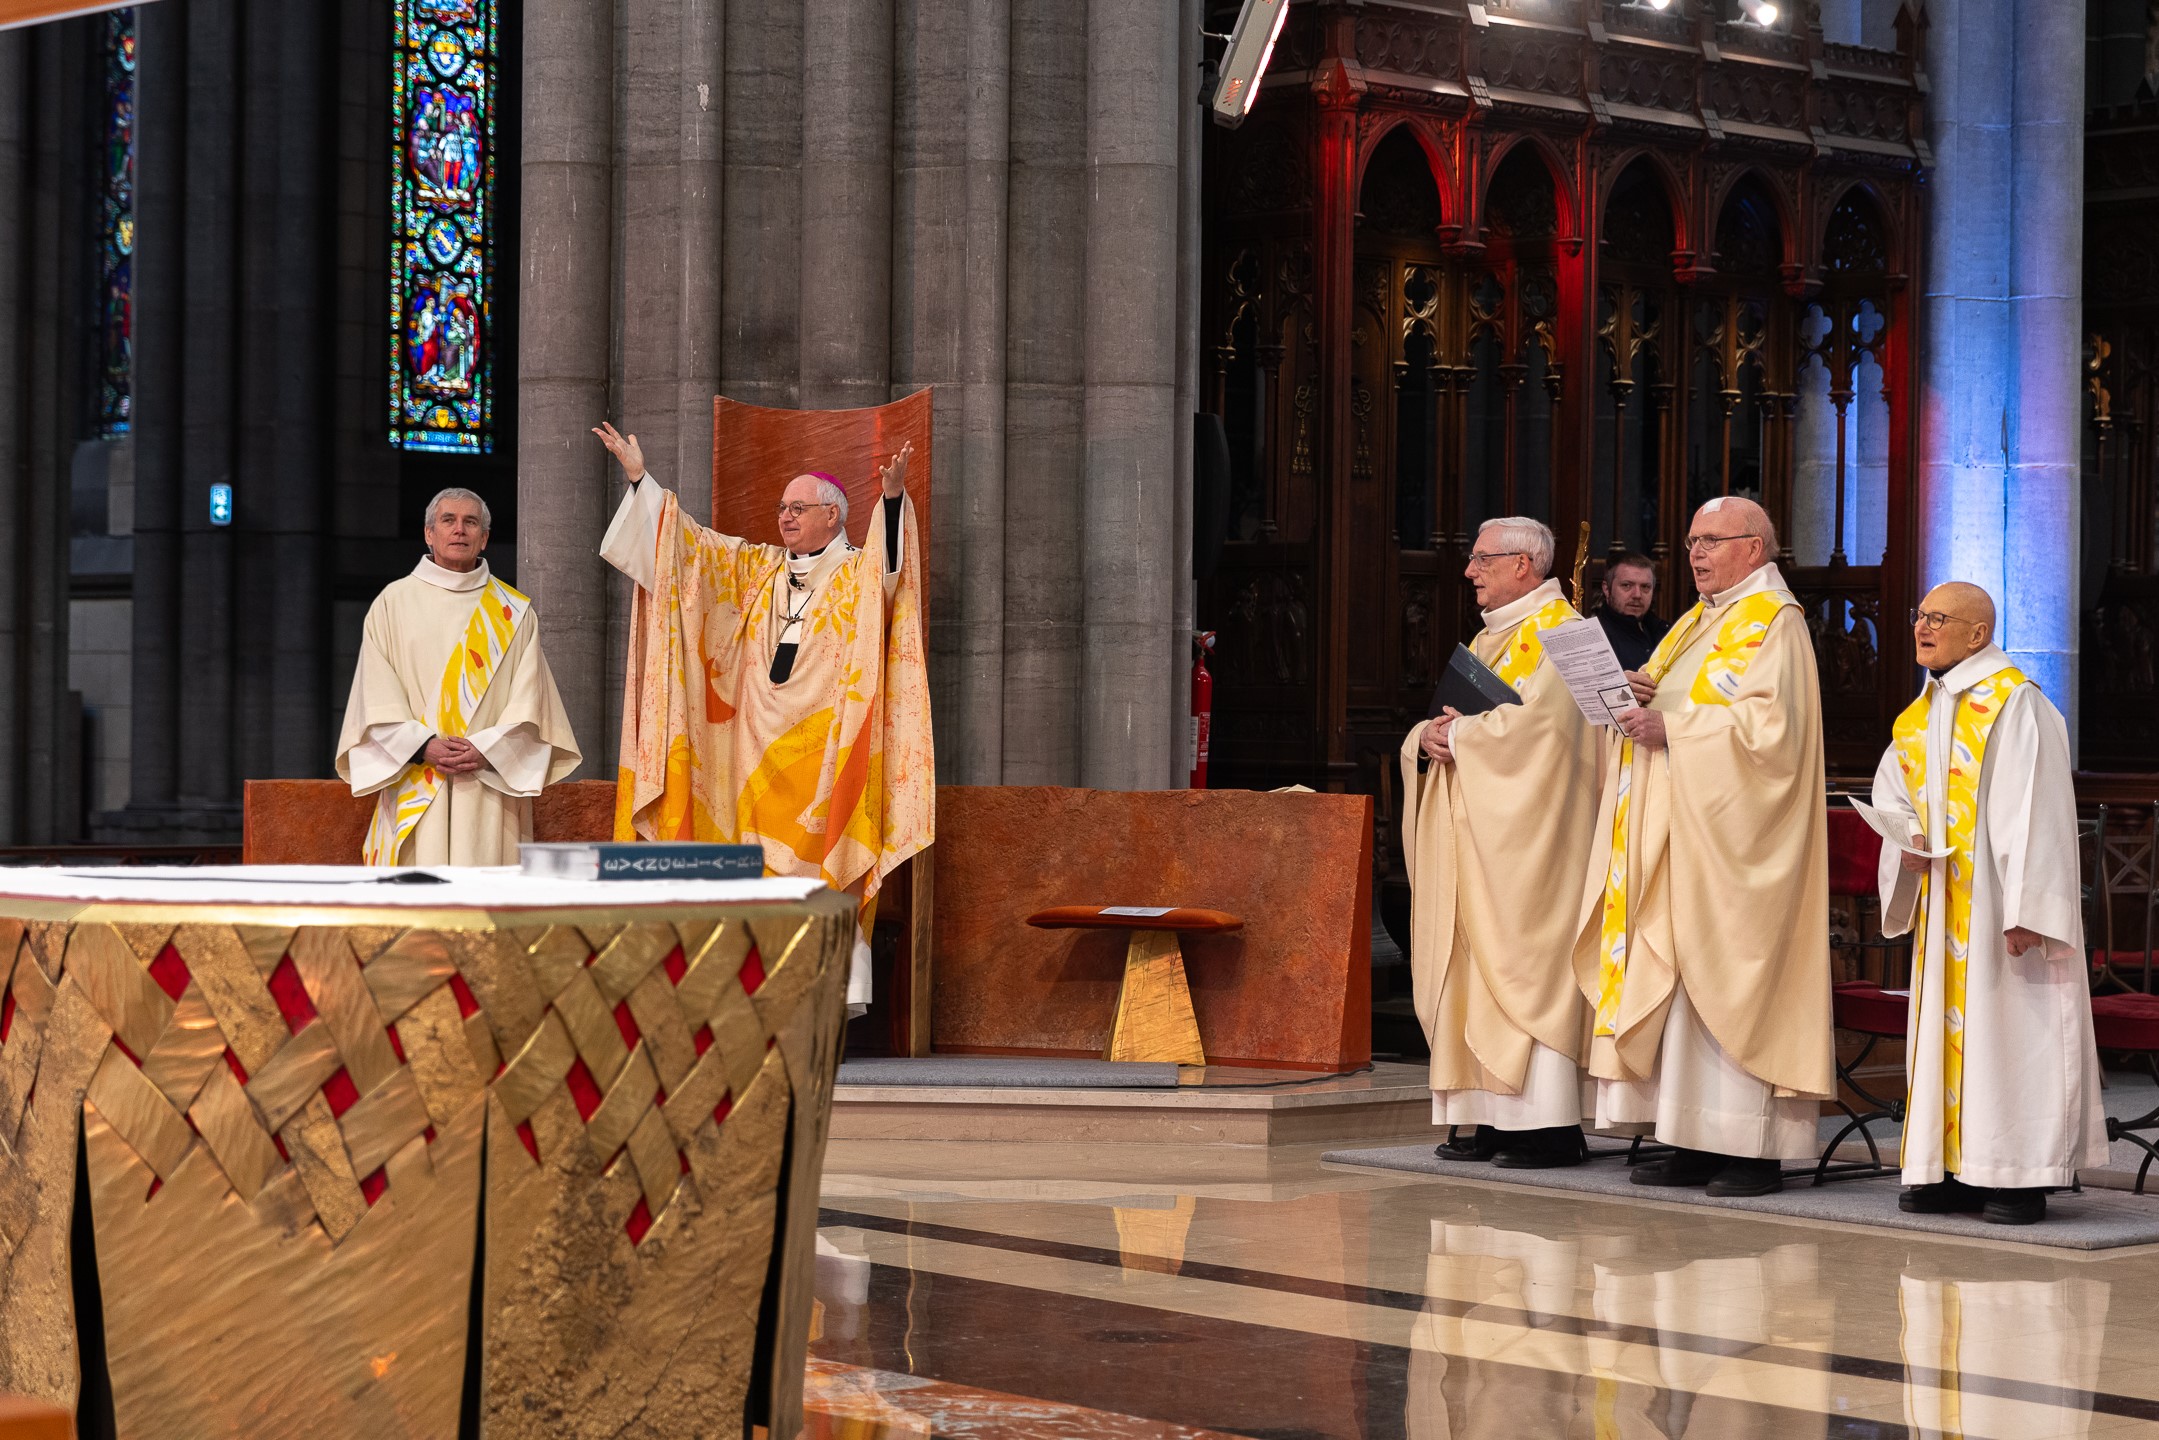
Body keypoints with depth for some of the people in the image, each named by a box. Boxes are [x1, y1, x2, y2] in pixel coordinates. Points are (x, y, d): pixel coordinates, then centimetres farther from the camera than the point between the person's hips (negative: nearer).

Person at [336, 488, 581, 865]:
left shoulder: (513, 613, 11)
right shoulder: (393, 603, 10)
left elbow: (528, 702, 4)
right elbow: (378, 698, 3)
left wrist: (486, 750, -12)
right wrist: (424, 746, -12)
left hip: (489, 786, 0)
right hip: (414, 789, 0)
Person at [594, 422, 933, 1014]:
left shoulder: (860, 573, 2)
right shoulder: (756, 568, 18)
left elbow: (891, 560, -20)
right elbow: (688, 541, 17)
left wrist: (893, 496, -38)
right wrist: (640, 480, 11)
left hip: (827, 750, -5)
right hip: (760, 746, 5)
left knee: (826, 871, -8)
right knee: (767, 871, 2)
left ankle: (838, 989, -8)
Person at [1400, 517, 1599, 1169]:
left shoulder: (1559, 633, -8)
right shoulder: (1491, 637, 20)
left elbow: (1534, 722, -22)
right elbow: (1448, 721, 19)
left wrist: (1459, 734, -8)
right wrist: (1430, 738, -5)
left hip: (1525, 836, -9)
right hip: (1475, 843, 9)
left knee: (1522, 963, -12)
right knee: (1477, 967, 6)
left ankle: (1550, 1125, -12)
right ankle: (1496, 1118, 7)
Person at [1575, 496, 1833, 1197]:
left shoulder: (1772, 621, -8)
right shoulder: (1701, 620, 20)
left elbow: (1769, 723, -19)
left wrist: (1673, 726, -20)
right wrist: (1643, 697, -1)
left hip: (1730, 834, -9)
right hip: (1674, 832, 9)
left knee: (1728, 976, -10)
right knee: (1678, 978, 6)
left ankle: (1754, 1151, -7)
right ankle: (1696, 1143, 8)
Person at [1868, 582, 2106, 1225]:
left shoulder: (2015, 704, -12)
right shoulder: (1921, 714, 13)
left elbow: (2035, 811, -17)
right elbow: (1892, 788, 23)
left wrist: (2025, 908, -22)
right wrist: (1906, 836, 0)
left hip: (1996, 901, -8)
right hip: (1943, 902, 8)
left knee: (2008, 1026, -6)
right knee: (1944, 1024, 8)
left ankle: (2019, 1177, -2)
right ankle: (1957, 1169, 13)